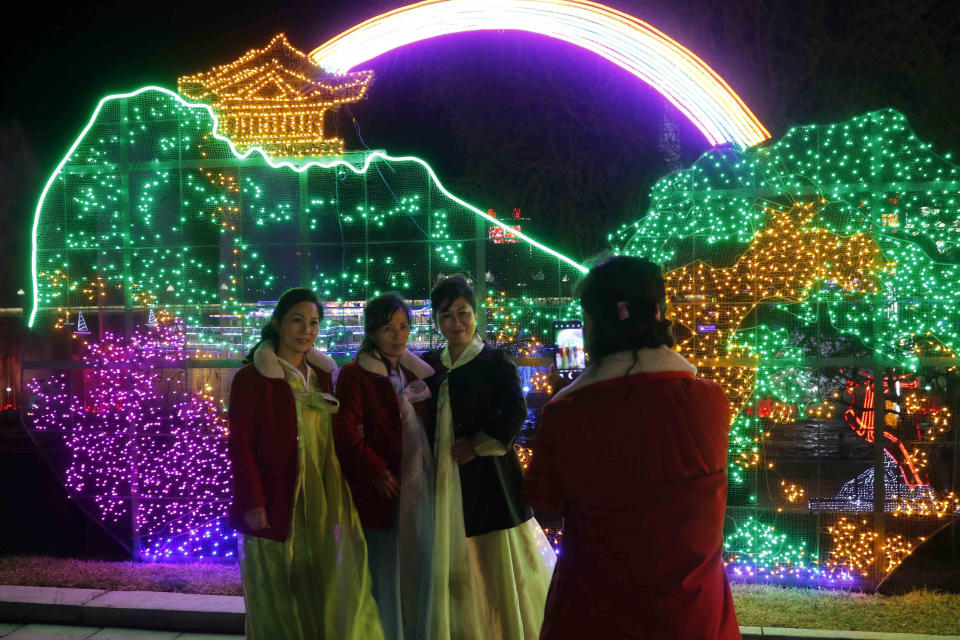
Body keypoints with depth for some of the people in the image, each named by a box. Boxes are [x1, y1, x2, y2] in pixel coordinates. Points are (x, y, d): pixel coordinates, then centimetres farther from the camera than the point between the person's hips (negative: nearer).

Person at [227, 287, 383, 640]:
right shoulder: (253, 376, -5)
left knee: (325, 595, 7)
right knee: (280, 602, 3)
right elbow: (240, 445, -9)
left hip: (321, 504, 5)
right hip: (277, 506, -5)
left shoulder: (321, 374, 13)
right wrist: (253, 504, -15)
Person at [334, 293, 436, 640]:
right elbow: (344, 432, -13)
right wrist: (376, 471, -18)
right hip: (383, 489, -6)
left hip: (420, 485, 6)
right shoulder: (355, 374, -4)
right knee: (386, 576, -1)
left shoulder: (414, 371, 15)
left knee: (419, 573, 10)